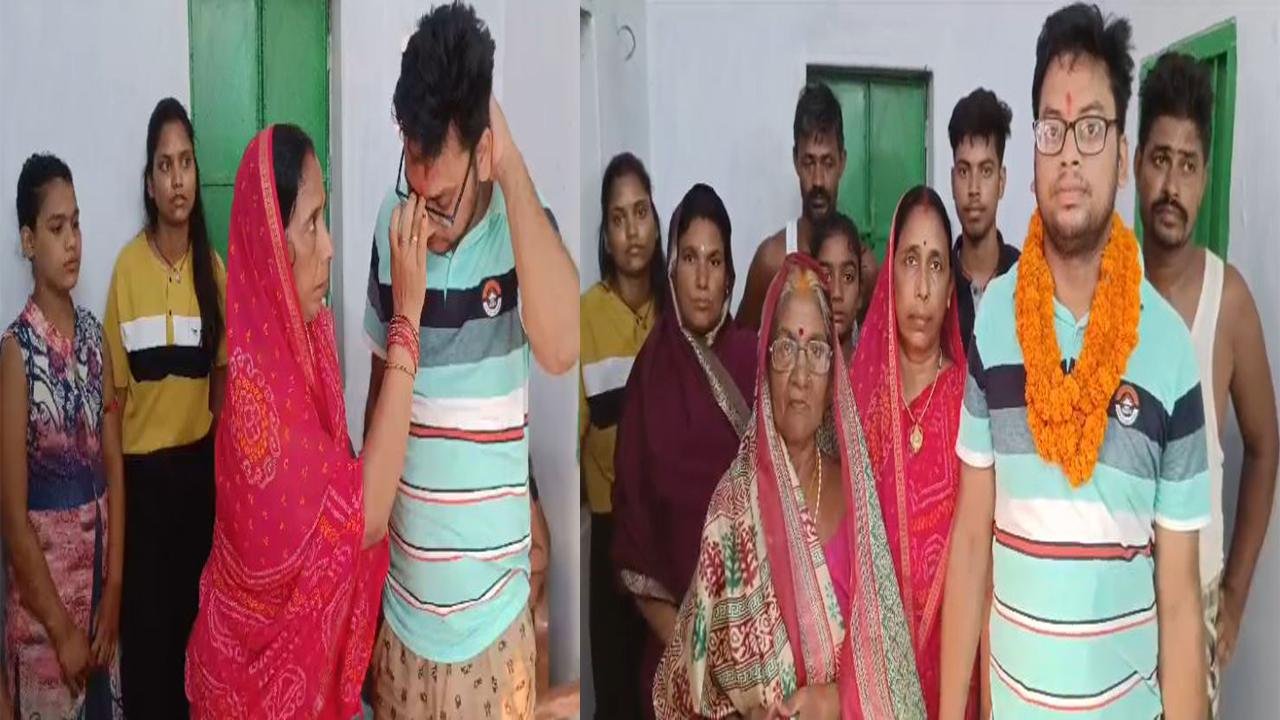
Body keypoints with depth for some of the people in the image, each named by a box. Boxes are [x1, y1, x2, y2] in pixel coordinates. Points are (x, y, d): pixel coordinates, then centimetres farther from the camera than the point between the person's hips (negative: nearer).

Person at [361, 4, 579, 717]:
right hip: (403, 598, 4)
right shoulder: (388, 225, -5)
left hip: (490, 606, -3)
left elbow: (561, 346, -38)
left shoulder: (521, 228, -16)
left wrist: (514, 166, -34)